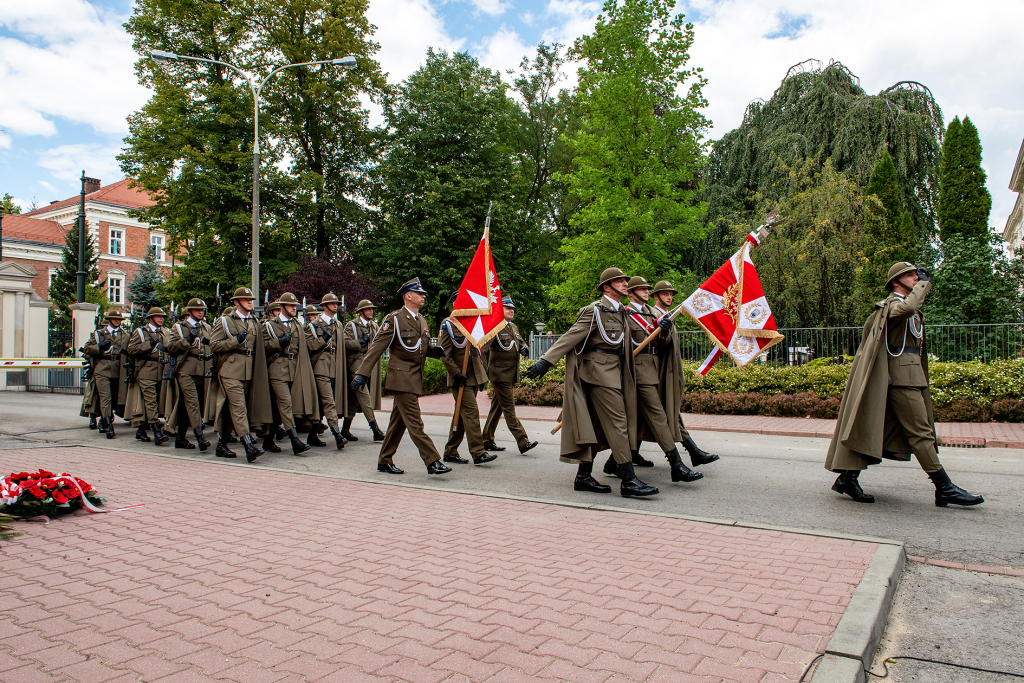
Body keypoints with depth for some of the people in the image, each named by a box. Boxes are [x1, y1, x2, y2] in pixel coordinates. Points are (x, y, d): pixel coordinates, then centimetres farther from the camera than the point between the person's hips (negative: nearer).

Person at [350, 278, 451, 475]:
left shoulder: (422, 321, 16)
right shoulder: (394, 319, -8)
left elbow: (425, 347, 25)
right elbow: (376, 347, -12)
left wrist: (435, 350, 0)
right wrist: (362, 373, -19)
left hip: (415, 379, 9)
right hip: (401, 378, -8)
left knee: (399, 421, 13)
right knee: (414, 422, -8)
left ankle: (385, 461, 22)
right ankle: (432, 462, -8)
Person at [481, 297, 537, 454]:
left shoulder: (514, 327, 16)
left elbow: (521, 342, 24)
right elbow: (483, 348, -16)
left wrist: (524, 347, -2)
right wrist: (485, 369, -23)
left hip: (510, 375, 8)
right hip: (500, 374, -8)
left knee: (497, 407, 14)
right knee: (509, 408, -8)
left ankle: (487, 441, 22)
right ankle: (523, 443, -11)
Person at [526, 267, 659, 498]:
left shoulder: (621, 312, 18)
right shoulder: (596, 310, -9)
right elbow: (571, 336, -14)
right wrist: (546, 361, -21)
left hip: (614, 371, 9)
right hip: (600, 371, -9)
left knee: (598, 426, 10)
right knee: (617, 422, -10)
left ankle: (584, 476, 16)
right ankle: (628, 481, -8)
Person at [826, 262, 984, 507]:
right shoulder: (892, 303, -7)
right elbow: (908, 308, -31)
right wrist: (924, 283, -15)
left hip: (910, 376, 10)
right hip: (902, 377, -10)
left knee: (876, 429, 7)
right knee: (920, 432, -6)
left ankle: (848, 477, 8)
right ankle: (945, 489, -2)